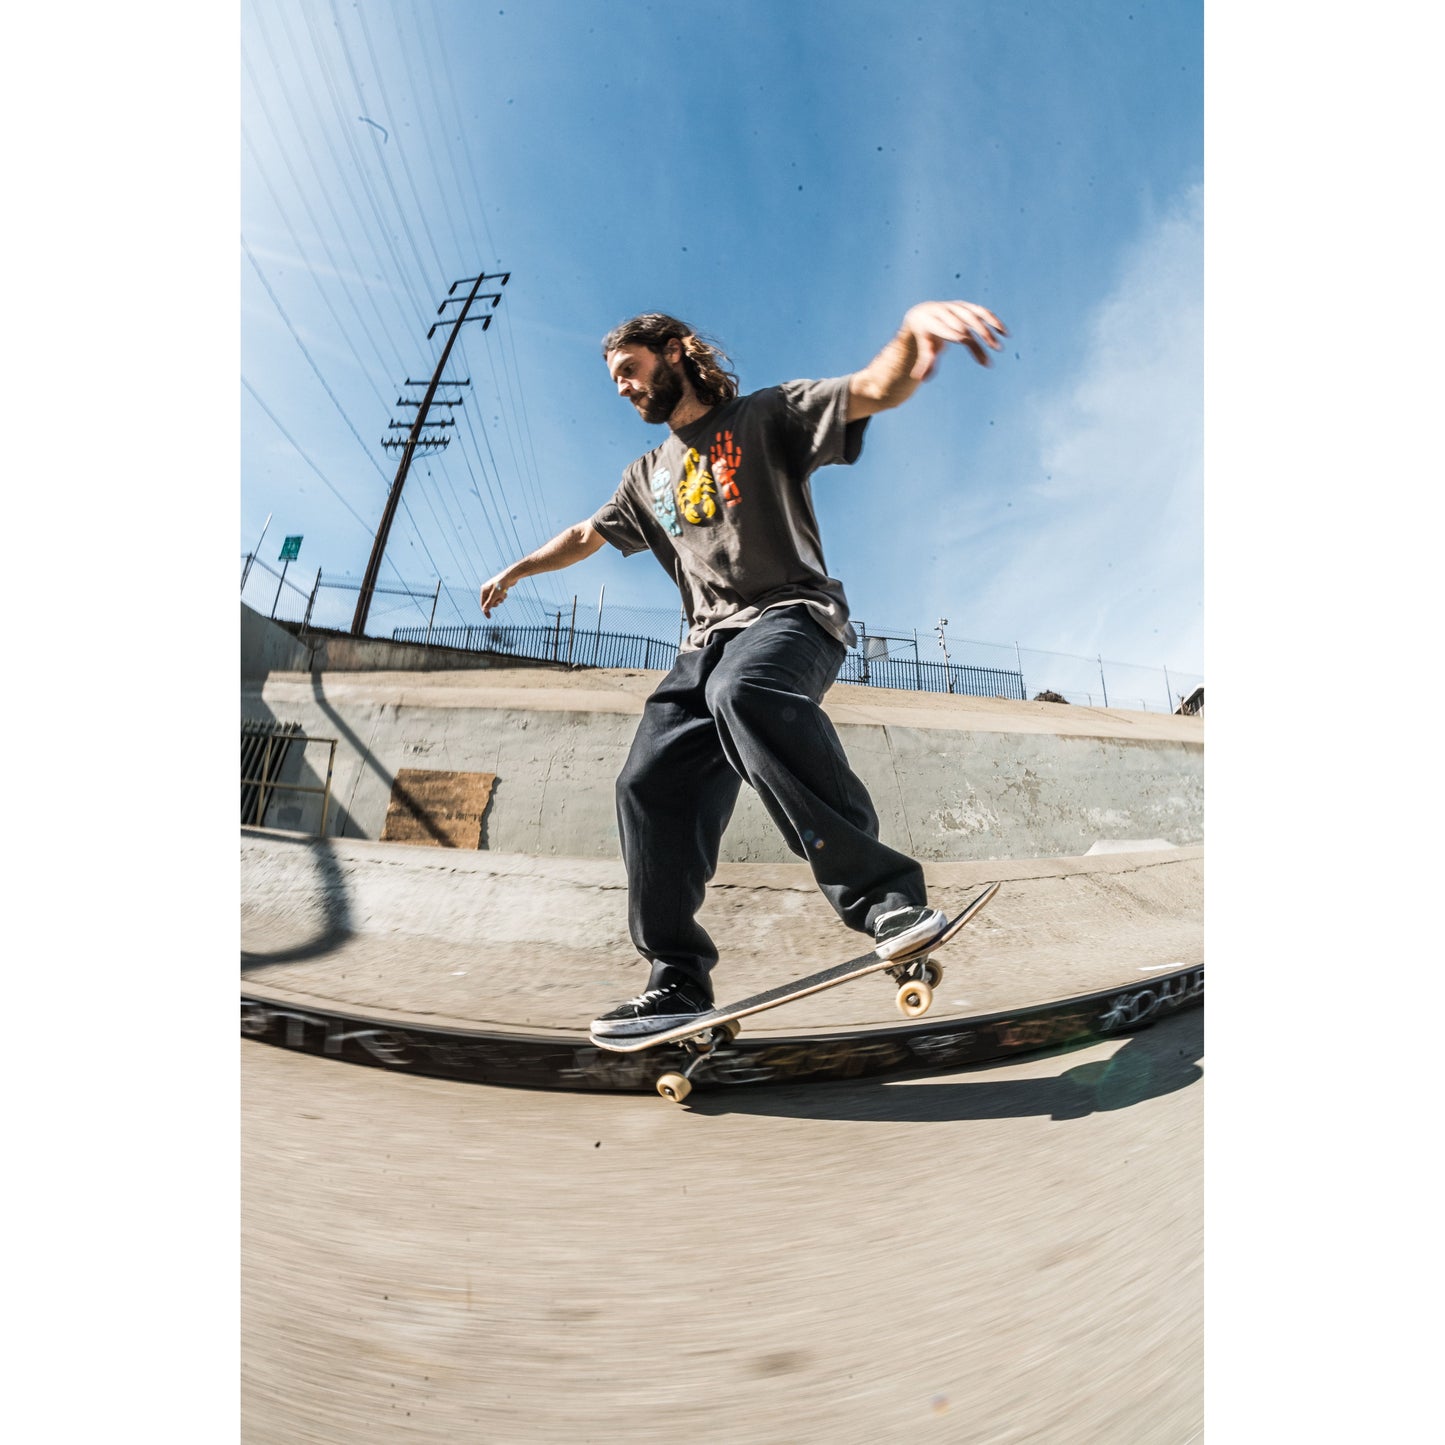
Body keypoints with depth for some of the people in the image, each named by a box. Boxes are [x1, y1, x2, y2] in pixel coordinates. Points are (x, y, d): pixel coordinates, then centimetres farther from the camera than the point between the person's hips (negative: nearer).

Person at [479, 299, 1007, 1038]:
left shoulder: (766, 417, 7)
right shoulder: (649, 474, 26)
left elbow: (875, 390, -9)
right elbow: (588, 533, 38)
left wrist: (914, 330, -31)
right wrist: (517, 570, 46)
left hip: (790, 613, -5)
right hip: (709, 639, 6)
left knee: (745, 691, -40)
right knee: (650, 785, -12)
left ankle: (884, 895, -38)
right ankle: (677, 981, -4)